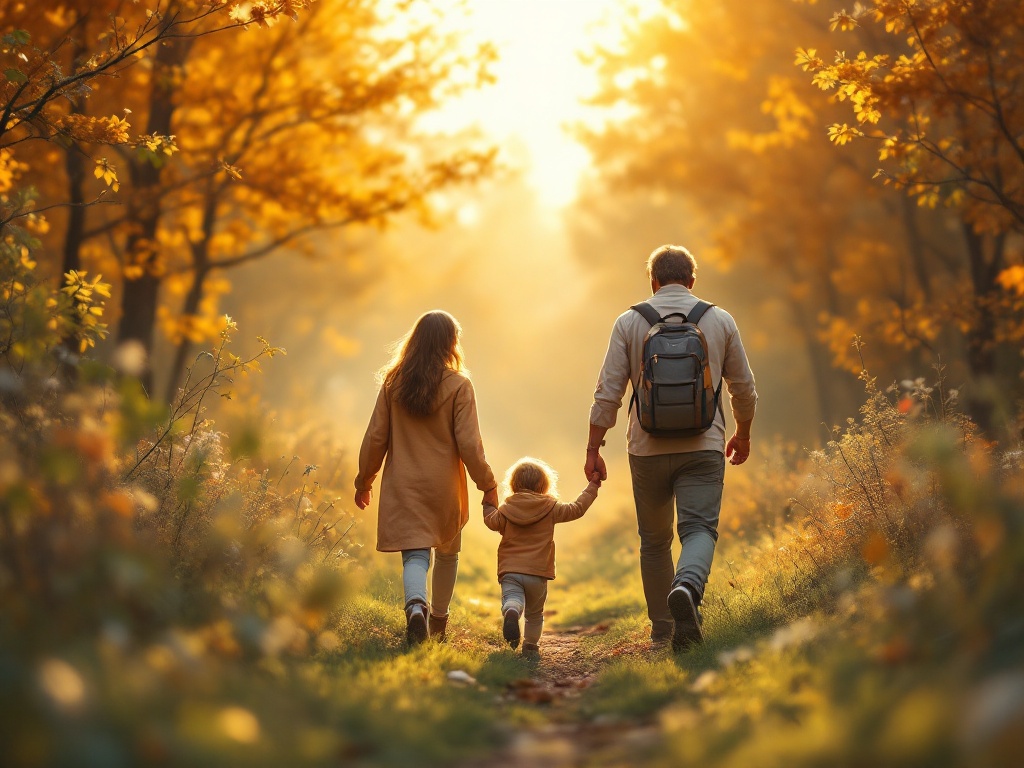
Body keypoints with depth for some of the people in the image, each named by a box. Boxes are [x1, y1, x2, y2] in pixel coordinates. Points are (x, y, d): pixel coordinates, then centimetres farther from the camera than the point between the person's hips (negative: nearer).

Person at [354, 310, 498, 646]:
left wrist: (364, 480, 13)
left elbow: (375, 438, 1)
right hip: (445, 487, -1)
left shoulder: (393, 382, -1)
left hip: (403, 485, 1)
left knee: (415, 555, -1)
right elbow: (469, 444, -12)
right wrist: (488, 485, -1)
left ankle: (416, 607, -30)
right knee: (447, 553, 21)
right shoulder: (458, 385, -10)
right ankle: (438, 623, 32)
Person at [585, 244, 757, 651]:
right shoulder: (720, 320, 5)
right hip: (703, 447, -1)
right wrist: (743, 435, 26)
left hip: (648, 449, 1)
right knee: (699, 528, -6)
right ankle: (687, 588, -37)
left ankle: (662, 631, 19)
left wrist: (593, 448, 4)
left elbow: (608, 392, -2)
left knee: (654, 541, 13)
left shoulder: (629, 322, 2)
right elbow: (744, 388, 11)